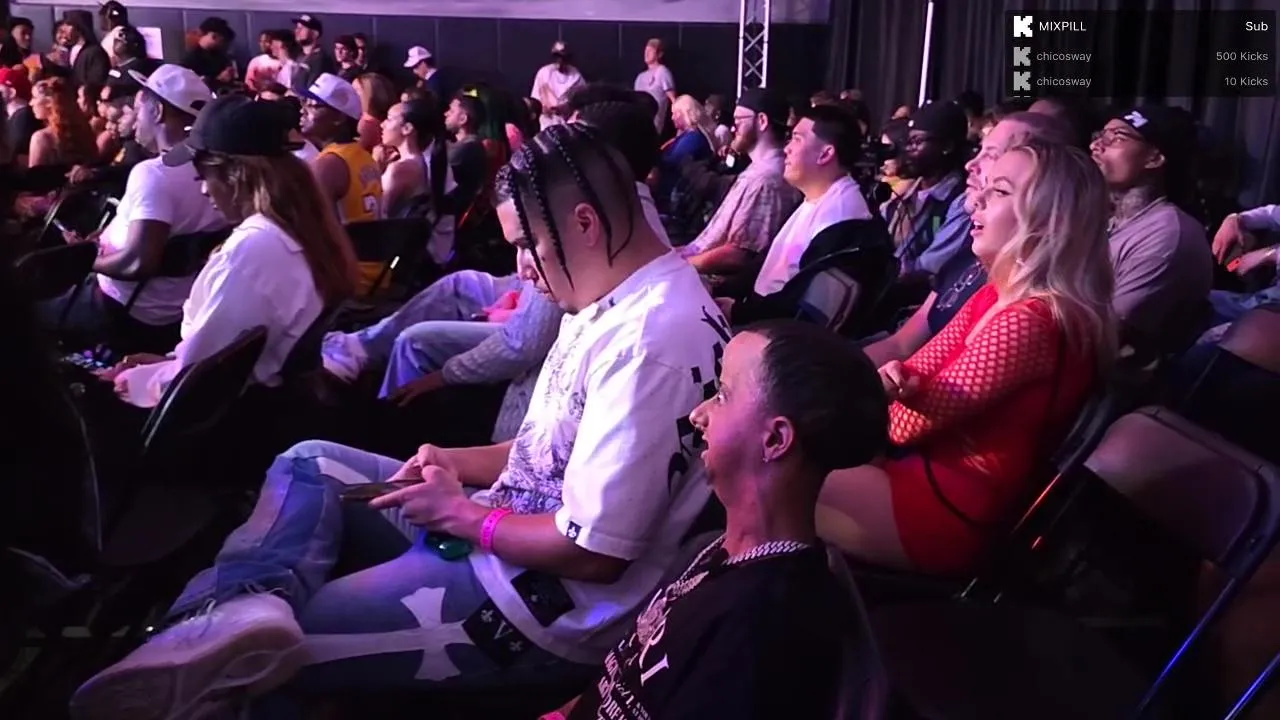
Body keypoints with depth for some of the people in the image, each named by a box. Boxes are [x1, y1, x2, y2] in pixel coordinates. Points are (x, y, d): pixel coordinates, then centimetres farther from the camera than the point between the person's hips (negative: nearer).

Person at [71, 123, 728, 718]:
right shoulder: (612, 298, 6)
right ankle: (246, 609, -16)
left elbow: (594, 552, -28)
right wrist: (467, 462, 3)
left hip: (540, 600, -11)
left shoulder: (649, 342, -28)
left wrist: (462, 514, -14)